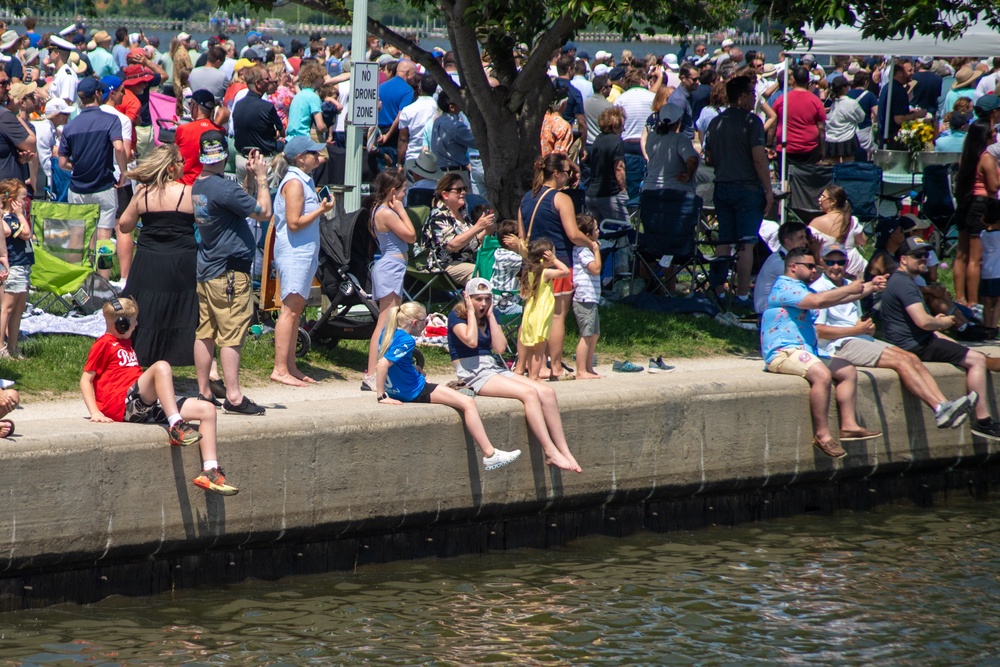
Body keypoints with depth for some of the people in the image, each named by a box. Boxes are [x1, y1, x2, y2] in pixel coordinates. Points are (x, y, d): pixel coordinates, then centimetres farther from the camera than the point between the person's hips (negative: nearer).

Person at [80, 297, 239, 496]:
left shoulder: (125, 343, 29)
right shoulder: (104, 344, 2)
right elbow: (86, 379, -4)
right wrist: (95, 413, -15)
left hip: (145, 406, 9)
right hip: (123, 404, -9)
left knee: (207, 410, -2)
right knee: (161, 367, -34)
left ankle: (209, 472, -13)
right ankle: (176, 426, -42)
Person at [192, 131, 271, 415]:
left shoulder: (197, 187, 9)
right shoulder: (224, 188, -19)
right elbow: (264, 212, -14)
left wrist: (250, 175, 17)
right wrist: (261, 177, -5)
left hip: (206, 271, 9)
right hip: (230, 273, -9)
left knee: (205, 334, 10)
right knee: (231, 336, -6)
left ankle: (203, 392, 15)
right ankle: (233, 396, -6)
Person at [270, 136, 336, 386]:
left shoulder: (304, 180, 16)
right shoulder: (294, 183, -14)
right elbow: (294, 223, -19)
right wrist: (321, 210, -15)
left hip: (304, 253, 10)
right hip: (294, 254, -10)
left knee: (295, 310, 10)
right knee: (290, 310, -10)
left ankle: (290, 367, 13)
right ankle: (280, 369, -10)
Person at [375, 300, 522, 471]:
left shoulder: (388, 332, 6)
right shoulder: (406, 341, -22)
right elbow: (383, 363, -32)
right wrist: (381, 397, -27)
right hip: (414, 392, -11)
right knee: (467, 403, -8)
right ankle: (490, 454, -10)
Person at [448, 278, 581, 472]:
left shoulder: (490, 316, 15)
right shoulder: (456, 316, -2)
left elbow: (500, 347, 0)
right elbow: (471, 341, -21)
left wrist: (490, 316, 1)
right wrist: (471, 312, -9)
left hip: (494, 367, 7)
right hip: (473, 374, -7)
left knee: (547, 392, -14)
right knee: (529, 393, -27)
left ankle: (564, 452, -20)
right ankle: (550, 453, -29)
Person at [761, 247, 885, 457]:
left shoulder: (802, 288, 24)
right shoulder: (784, 287, -10)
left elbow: (838, 298, 25)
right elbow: (818, 301, -25)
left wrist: (870, 287, 15)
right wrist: (849, 289, -14)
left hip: (806, 351, 11)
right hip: (783, 353, -11)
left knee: (848, 371, 6)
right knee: (822, 374, -32)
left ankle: (848, 426, -1)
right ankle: (822, 435, -30)